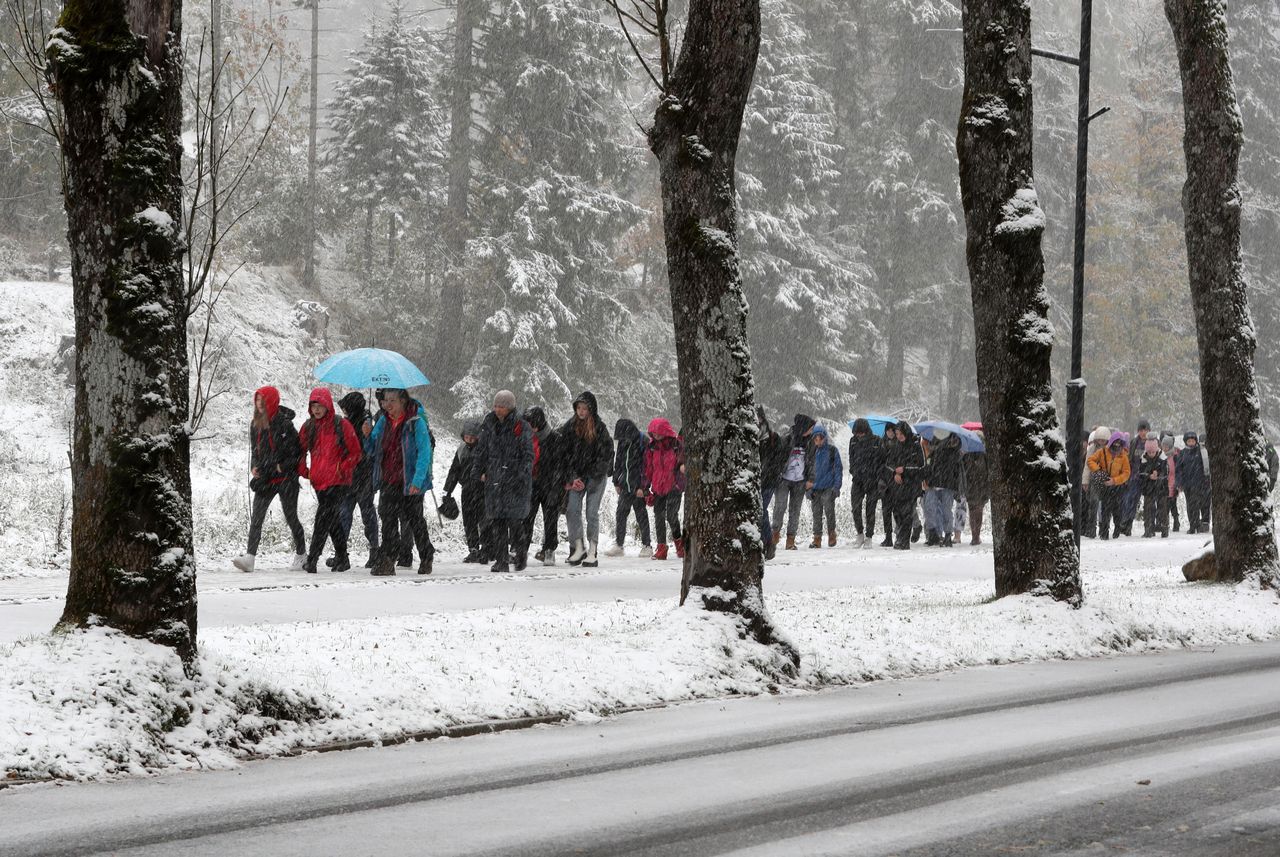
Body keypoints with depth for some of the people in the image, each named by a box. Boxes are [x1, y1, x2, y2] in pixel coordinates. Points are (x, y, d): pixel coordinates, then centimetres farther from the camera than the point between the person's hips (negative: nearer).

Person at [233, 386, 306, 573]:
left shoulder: (284, 423, -11)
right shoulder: (255, 424, 8)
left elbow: (298, 450, -8)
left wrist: (283, 466, -17)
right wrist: (254, 467, 3)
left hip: (285, 478, -5)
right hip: (264, 479, 5)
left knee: (290, 517, 6)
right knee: (256, 517, -8)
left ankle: (301, 555, 23)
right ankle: (250, 557, -16)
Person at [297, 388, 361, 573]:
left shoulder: (341, 425, -6)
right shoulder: (308, 427, 9)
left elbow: (355, 453, -3)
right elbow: (301, 451, 20)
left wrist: (341, 470, -10)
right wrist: (304, 471, 7)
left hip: (337, 481, -6)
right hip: (318, 481, 6)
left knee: (323, 518, -14)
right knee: (333, 520, 14)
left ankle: (312, 559, -17)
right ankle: (342, 558, 24)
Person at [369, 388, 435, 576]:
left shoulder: (416, 422, -12)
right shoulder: (384, 421, 7)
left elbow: (424, 453, -15)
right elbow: (373, 448, 16)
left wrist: (417, 480, -23)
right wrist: (367, 436, -7)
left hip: (410, 483, -5)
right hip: (388, 481, 5)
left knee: (415, 520, 8)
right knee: (388, 519, -2)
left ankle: (426, 558, 25)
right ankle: (387, 562, -1)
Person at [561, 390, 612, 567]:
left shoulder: (599, 428, -6)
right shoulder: (570, 427, 3)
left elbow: (604, 456, -8)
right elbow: (565, 453, 4)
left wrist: (585, 479, -10)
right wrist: (572, 478, -5)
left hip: (595, 477, -3)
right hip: (576, 476, 3)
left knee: (592, 512, -4)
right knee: (572, 509, -9)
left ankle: (592, 553, 0)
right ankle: (579, 548, 0)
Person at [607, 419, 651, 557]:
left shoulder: (641, 444, -12)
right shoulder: (622, 444, 7)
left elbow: (645, 467, -14)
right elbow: (617, 464, 17)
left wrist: (642, 487, -16)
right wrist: (616, 482, 14)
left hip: (637, 487, -6)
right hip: (625, 486, 6)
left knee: (641, 514, 0)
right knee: (620, 514, 6)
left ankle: (646, 546, 8)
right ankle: (618, 545, 13)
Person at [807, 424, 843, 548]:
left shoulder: (832, 450, 2)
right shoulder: (813, 451, 11)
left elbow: (838, 468, 2)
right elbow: (809, 468, 19)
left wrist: (837, 486, -5)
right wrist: (807, 483, 9)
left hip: (828, 487, -4)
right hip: (815, 488, 4)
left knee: (829, 510, -13)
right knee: (816, 513, 4)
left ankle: (831, 534, 4)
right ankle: (817, 538, 9)